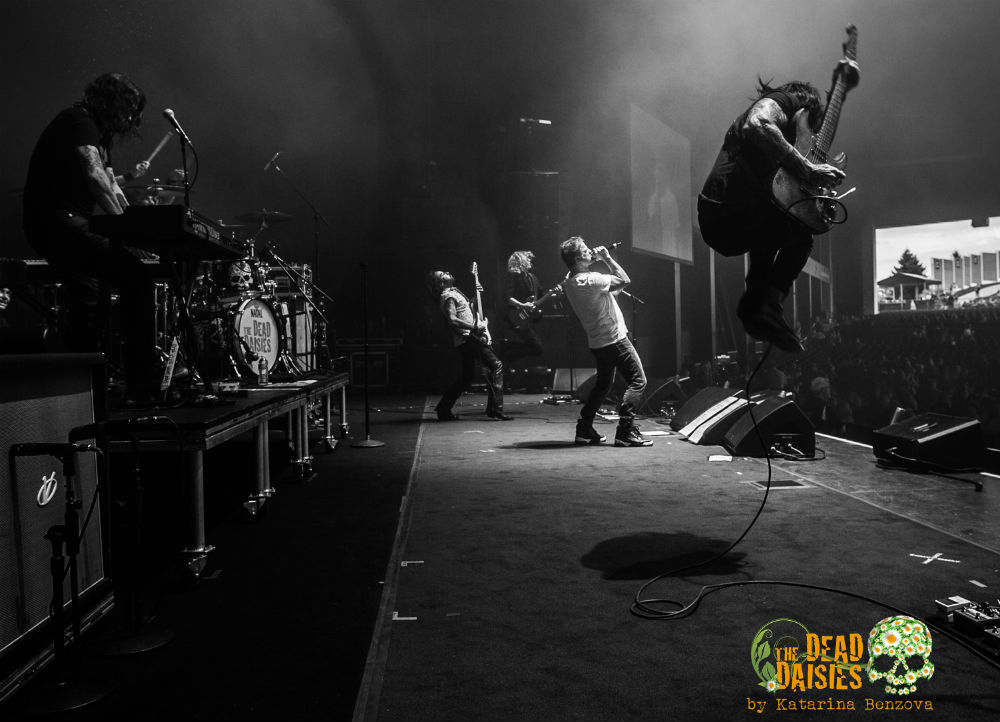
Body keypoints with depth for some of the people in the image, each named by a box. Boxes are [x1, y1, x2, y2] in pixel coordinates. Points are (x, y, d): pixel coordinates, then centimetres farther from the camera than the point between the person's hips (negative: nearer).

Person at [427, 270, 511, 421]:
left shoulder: (453, 292, 21)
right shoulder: (448, 296, -10)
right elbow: (452, 320, -22)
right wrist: (475, 327, -21)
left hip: (466, 340, 11)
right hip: (468, 337, -11)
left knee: (466, 376, 15)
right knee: (496, 365, -13)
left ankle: (444, 409, 18)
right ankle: (495, 410, -18)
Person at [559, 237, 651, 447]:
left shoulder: (569, 281, 4)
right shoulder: (589, 280, -24)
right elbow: (624, 280, -19)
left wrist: (597, 260, 8)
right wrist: (606, 257, -11)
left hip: (597, 341, 9)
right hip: (614, 338, -9)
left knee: (603, 383, 22)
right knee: (637, 380, -3)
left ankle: (584, 429, 21)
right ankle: (626, 431, -8)